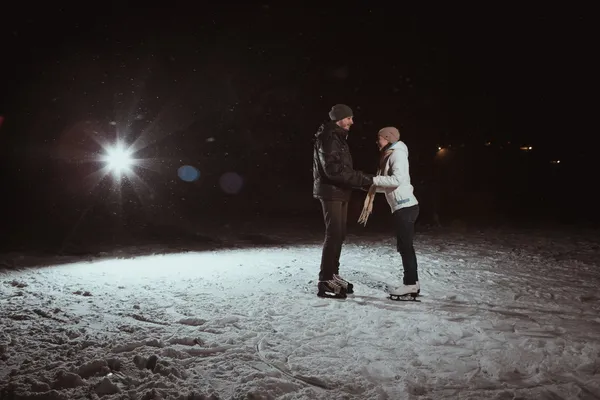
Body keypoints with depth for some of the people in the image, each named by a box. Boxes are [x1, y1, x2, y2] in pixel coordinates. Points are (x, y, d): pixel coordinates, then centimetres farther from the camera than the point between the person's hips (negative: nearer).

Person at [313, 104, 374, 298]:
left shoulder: (338, 138, 17)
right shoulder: (328, 138, -15)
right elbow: (333, 169, -26)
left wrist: (362, 181, 8)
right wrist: (364, 179, -25)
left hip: (339, 192, 10)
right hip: (331, 192, -10)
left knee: (339, 235, 12)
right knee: (333, 235, -11)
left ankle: (332, 275, 21)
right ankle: (325, 281, -7)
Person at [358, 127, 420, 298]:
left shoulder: (397, 154, -9)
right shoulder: (389, 156, 20)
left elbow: (397, 180, -22)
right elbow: (387, 185, 18)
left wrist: (373, 179, -15)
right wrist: (373, 187, 6)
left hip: (405, 206, -10)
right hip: (402, 207, 10)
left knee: (405, 246, -6)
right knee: (404, 246, 11)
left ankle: (410, 283, -2)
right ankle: (412, 282, 16)